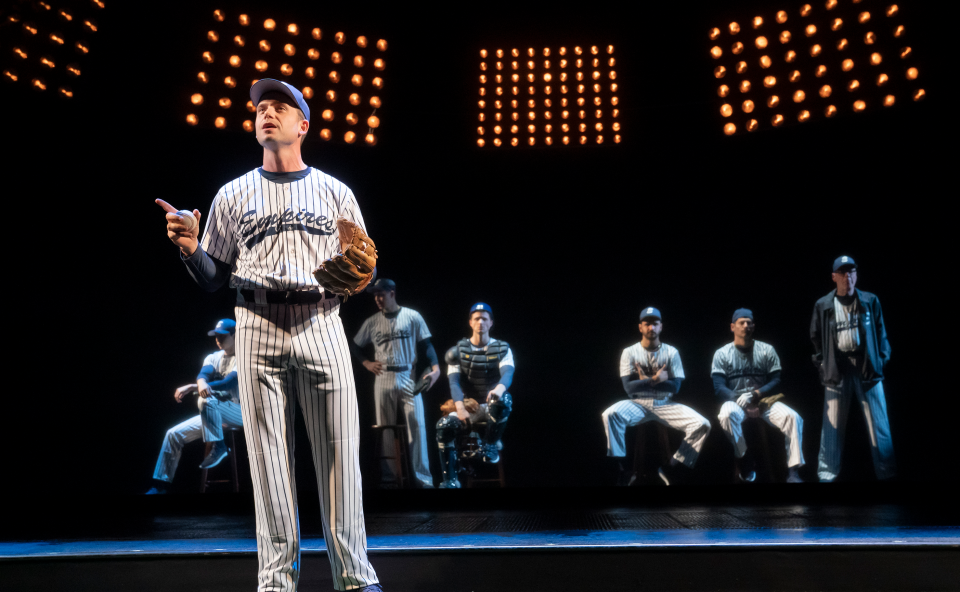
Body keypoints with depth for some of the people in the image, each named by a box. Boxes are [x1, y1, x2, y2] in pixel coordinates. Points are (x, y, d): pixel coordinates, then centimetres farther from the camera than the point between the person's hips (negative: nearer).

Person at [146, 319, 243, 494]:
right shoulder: (213, 358, 12)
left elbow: (229, 383, -23)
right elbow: (203, 374, -10)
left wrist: (192, 388, -31)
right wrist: (202, 384, -37)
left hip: (240, 412, -7)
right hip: (215, 415, 7)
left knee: (206, 400, -33)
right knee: (174, 434, 0)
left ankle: (218, 447, -24)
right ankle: (160, 487, 7)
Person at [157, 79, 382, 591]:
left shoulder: (335, 192, 14)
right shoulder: (234, 194, 16)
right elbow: (213, 280, 14)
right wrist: (189, 248, -5)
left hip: (320, 323, -1)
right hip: (257, 327, 1)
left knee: (339, 453, -4)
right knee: (268, 456, 0)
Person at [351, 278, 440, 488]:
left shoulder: (412, 317, 2)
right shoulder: (372, 322, 9)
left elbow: (425, 345, -1)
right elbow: (354, 346, 20)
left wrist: (435, 368, -15)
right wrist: (367, 363, 5)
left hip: (408, 378, -2)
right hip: (383, 380, 3)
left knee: (417, 426, -7)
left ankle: (422, 478, -2)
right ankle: (388, 478, 13)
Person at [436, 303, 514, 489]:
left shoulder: (502, 349, 1)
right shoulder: (458, 351, 3)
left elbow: (508, 373, -18)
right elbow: (454, 382, -7)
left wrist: (499, 388, -44)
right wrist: (460, 407, -27)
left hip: (491, 405, -1)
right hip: (468, 405, 1)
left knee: (504, 399, -36)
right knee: (444, 426, -27)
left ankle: (491, 444, -12)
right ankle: (450, 480, -15)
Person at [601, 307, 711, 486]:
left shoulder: (671, 352, 5)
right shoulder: (629, 352, 1)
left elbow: (675, 386, -4)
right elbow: (629, 387, -9)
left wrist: (645, 381, -11)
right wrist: (655, 379, -16)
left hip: (665, 405, 2)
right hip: (638, 404, -2)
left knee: (702, 424, -20)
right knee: (611, 414, -33)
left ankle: (672, 470, -6)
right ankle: (621, 470, -22)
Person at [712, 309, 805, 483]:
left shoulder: (767, 350, 6)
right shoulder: (722, 354, 1)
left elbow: (776, 381, 1)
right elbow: (719, 387, -7)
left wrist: (755, 394, -17)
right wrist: (738, 398, -26)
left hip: (763, 401, 2)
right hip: (735, 401, -2)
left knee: (793, 417, -24)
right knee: (727, 414, -36)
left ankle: (793, 472, -17)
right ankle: (743, 460, -13)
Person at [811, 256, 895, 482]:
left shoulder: (870, 301, 5)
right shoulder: (823, 305, 4)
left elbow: (881, 333, 9)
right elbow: (816, 338, 11)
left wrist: (882, 359, 0)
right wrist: (822, 365, 5)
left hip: (867, 368, 1)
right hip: (837, 370, 0)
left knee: (879, 425, 2)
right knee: (832, 426, 3)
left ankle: (887, 474, 11)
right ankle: (826, 475, 9)